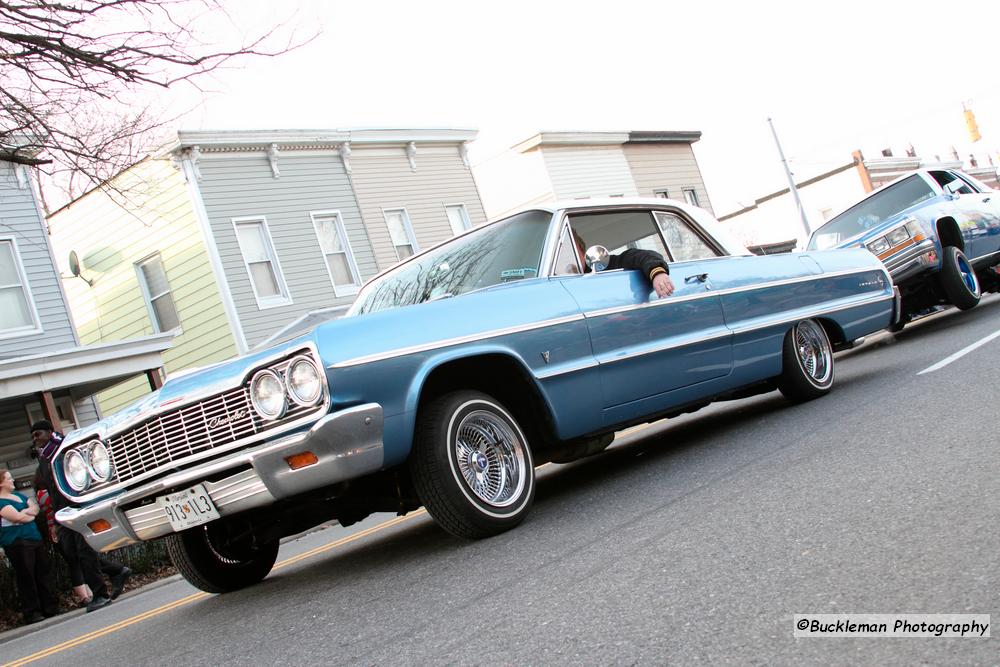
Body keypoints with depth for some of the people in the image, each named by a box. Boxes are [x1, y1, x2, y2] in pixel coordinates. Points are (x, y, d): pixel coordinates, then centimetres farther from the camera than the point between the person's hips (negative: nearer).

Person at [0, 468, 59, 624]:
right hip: (17, 543, -8)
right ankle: (31, 613, 1)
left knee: (42, 574, 9)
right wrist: (31, 513, 0)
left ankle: (50, 607, 15)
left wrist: (25, 512, -9)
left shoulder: (20, 495, 18)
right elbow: (17, 517, -18)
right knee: (26, 578, -5)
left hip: (34, 539, 8)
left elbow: (36, 508, 10)